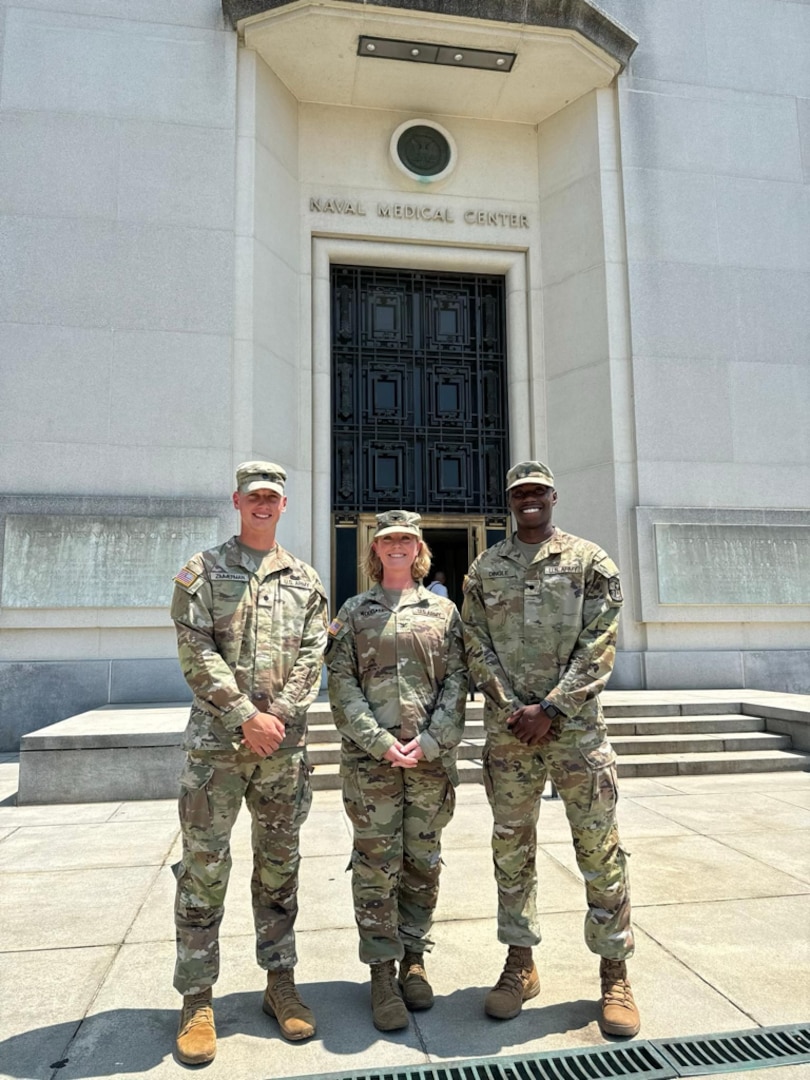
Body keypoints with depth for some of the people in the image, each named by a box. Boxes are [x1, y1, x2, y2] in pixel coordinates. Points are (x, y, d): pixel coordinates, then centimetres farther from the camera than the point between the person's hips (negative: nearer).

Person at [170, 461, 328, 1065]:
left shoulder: (304, 579, 10)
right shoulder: (202, 572, 3)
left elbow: (312, 653, 3)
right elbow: (196, 652, -7)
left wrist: (278, 713, -10)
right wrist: (244, 716, -14)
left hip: (284, 743, 3)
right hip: (216, 740, -2)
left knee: (279, 864, 12)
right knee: (203, 867, 3)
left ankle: (280, 982, 27)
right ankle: (197, 1000, 17)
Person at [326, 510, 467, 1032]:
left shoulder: (443, 609, 9)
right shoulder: (354, 611, 6)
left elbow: (456, 681, 3)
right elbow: (342, 683, -1)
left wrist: (429, 741, -10)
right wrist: (381, 743, -12)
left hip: (432, 756, 1)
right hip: (370, 757, -1)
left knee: (423, 861, 10)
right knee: (376, 865, 2)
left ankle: (415, 959, 27)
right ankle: (383, 973, 16)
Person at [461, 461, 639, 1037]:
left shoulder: (590, 560, 2)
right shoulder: (484, 569, 8)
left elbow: (598, 643, -5)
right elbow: (478, 647, 4)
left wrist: (550, 708, -12)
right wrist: (513, 707, -8)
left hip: (575, 725, -2)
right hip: (508, 730, 2)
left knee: (599, 847, 4)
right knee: (512, 848, 10)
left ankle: (615, 973, 20)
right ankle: (520, 964, 26)